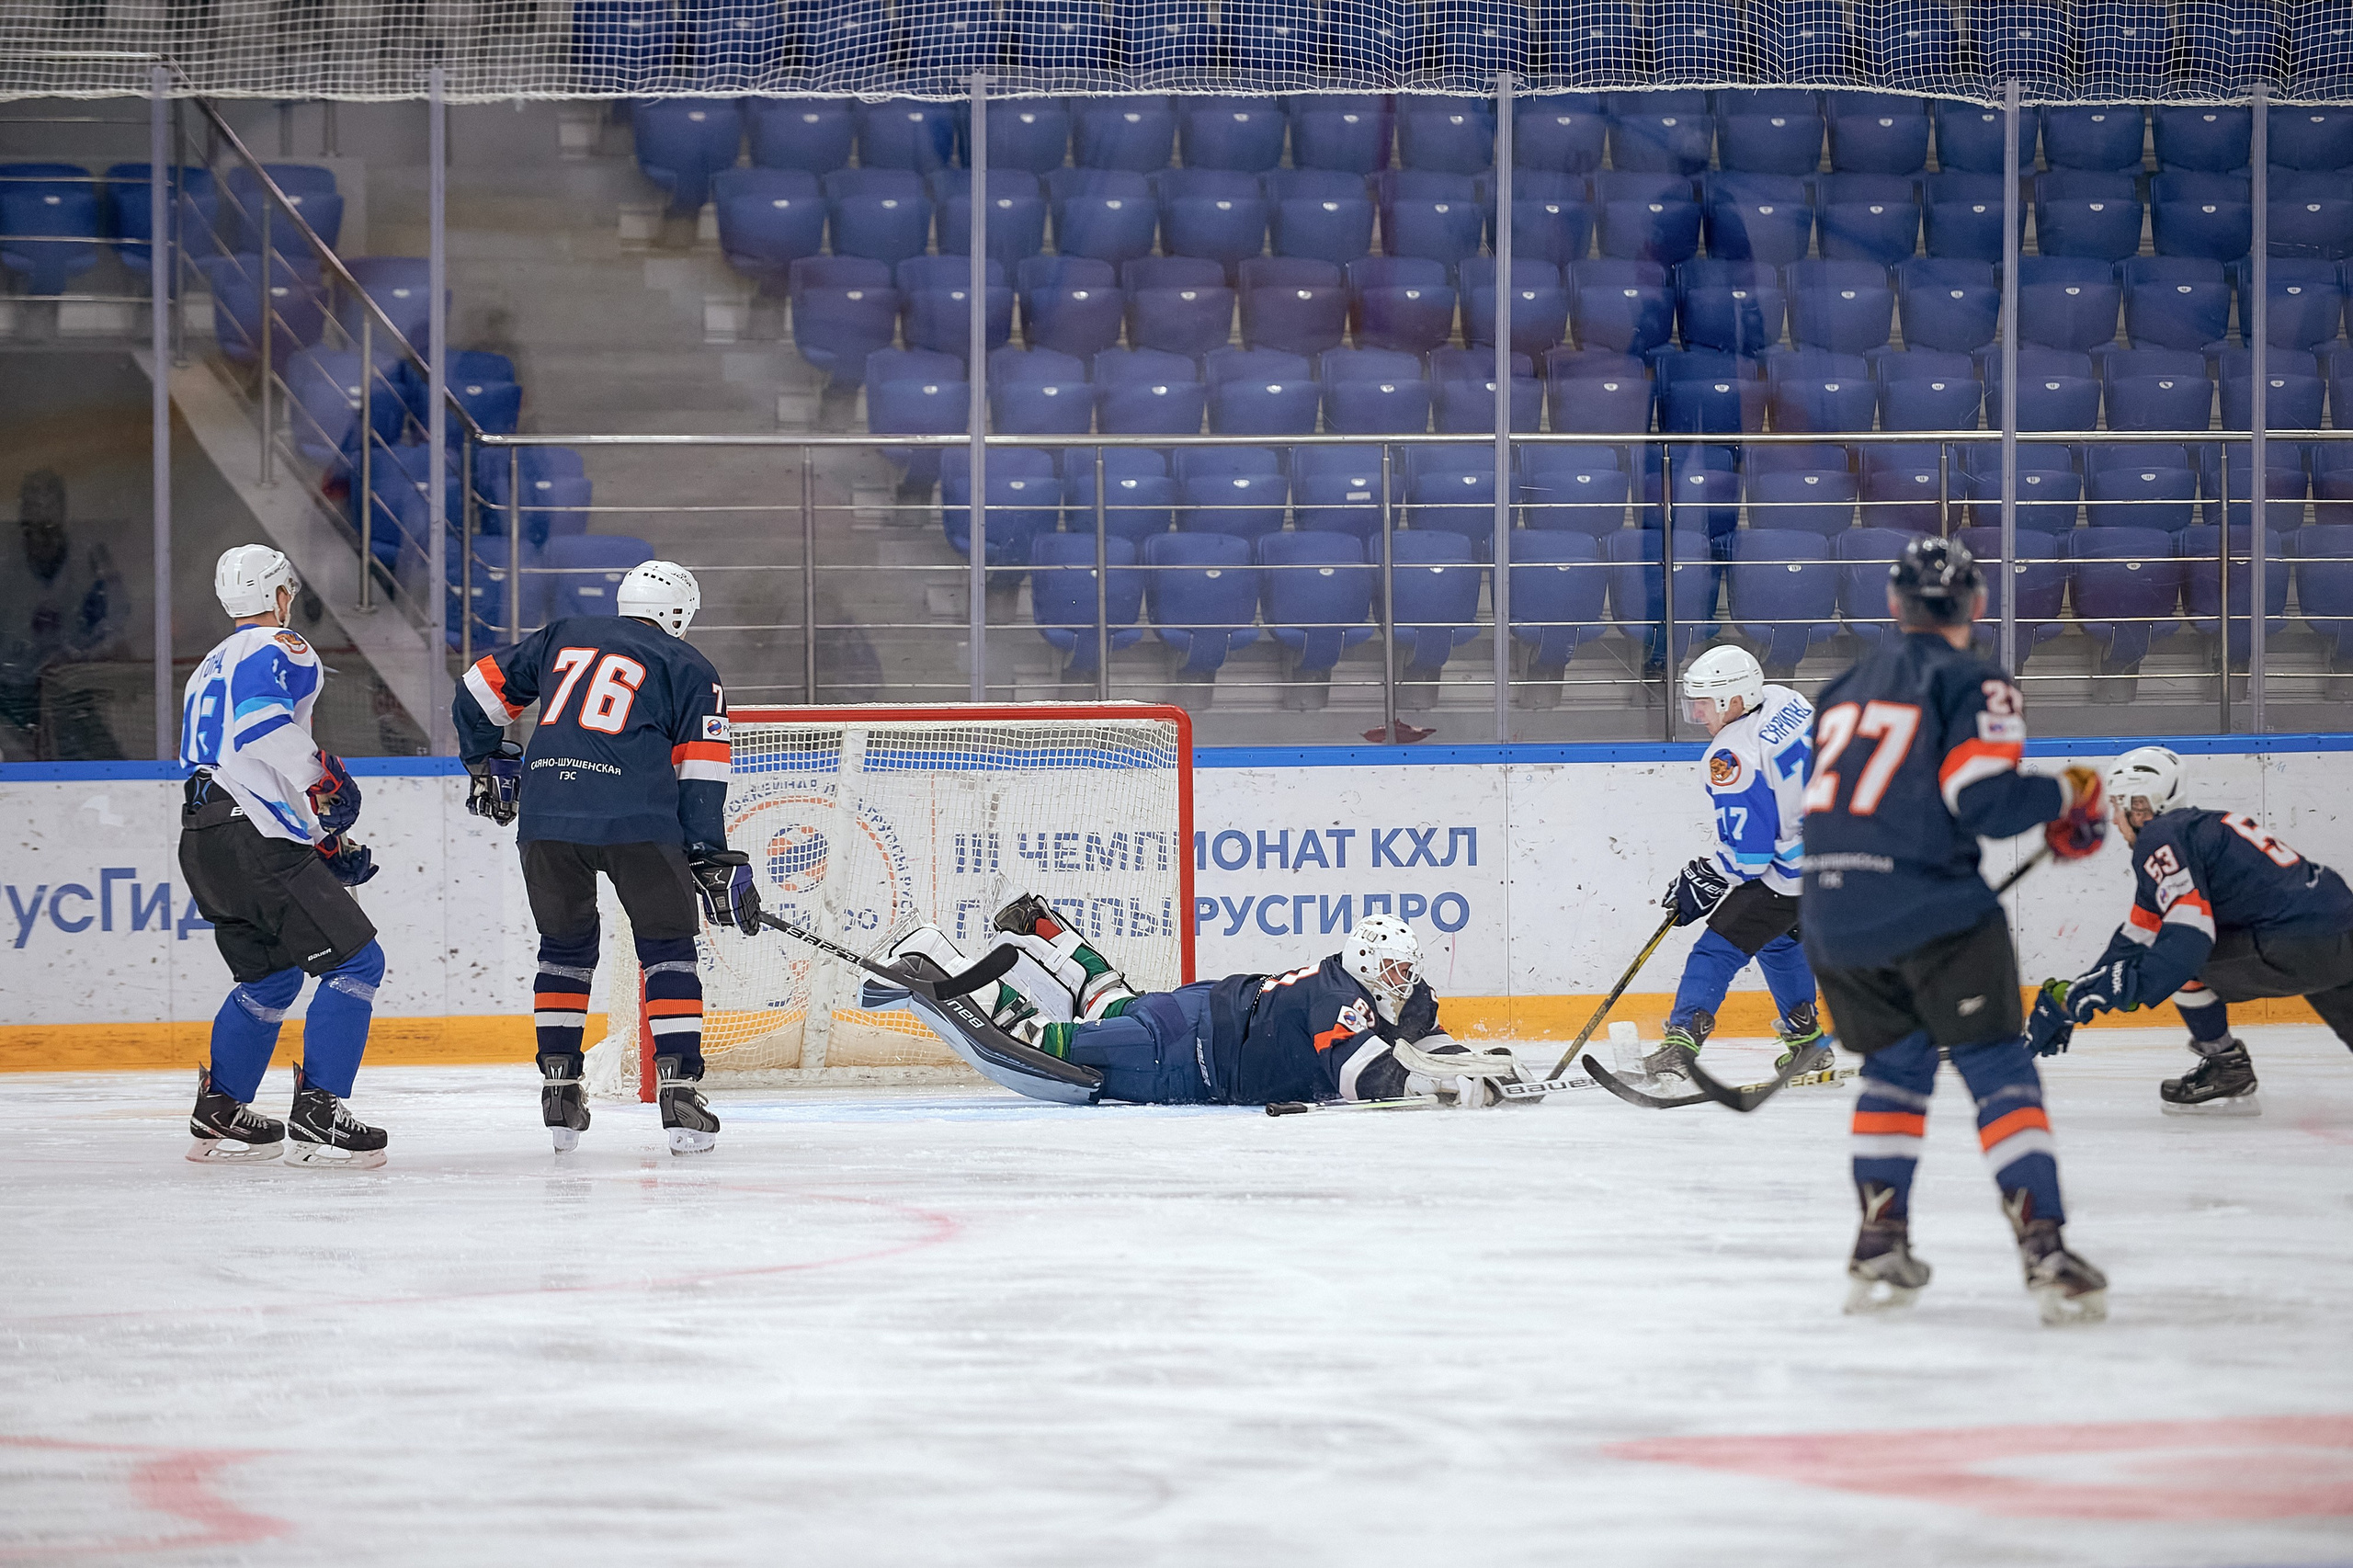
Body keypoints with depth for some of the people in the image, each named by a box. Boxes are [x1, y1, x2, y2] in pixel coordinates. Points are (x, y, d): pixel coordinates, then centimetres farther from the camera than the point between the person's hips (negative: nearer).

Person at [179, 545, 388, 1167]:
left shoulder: (212, 666, 29)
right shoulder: (281, 648, -1)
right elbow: (259, 720, -22)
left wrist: (324, 842, 28)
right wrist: (320, 774, -14)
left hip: (203, 842, 10)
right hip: (254, 840, -10)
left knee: (270, 976, 25)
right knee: (354, 961, -9)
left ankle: (219, 1115, 28)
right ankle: (316, 1116, -16)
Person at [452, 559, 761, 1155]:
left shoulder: (564, 636, 23)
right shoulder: (688, 668, 13)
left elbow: (482, 688, 25)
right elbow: (701, 772, 6)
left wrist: (486, 761, 40)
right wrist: (712, 859, 7)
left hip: (545, 815, 3)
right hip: (636, 821, -3)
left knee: (565, 945, 21)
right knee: (667, 946, 8)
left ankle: (558, 1084, 17)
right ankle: (678, 1088, -3)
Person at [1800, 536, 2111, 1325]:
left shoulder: (1844, 690, 19)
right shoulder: (1972, 684, -3)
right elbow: (1983, 802, -14)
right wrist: (2063, 796, 2)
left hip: (1832, 913, 6)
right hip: (1929, 908, -6)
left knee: (1895, 1064, 22)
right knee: (2000, 1072, -3)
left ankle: (1879, 1245, 16)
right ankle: (2043, 1248, -14)